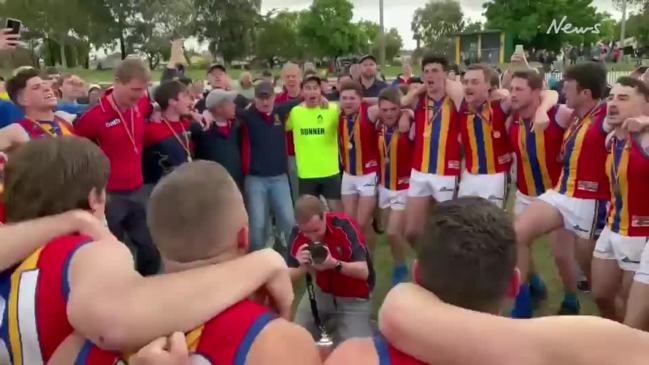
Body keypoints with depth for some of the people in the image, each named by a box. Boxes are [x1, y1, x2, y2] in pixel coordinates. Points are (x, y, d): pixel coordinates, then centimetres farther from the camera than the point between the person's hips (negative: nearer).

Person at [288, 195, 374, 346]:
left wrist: (334, 264, -46)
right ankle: (329, 323, 27)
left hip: (353, 298, -4)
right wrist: (303, 267, -34)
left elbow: (364, 271, -29)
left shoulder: (344, 225, -27)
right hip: (321, 292, 4)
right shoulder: (297, 234, -16)